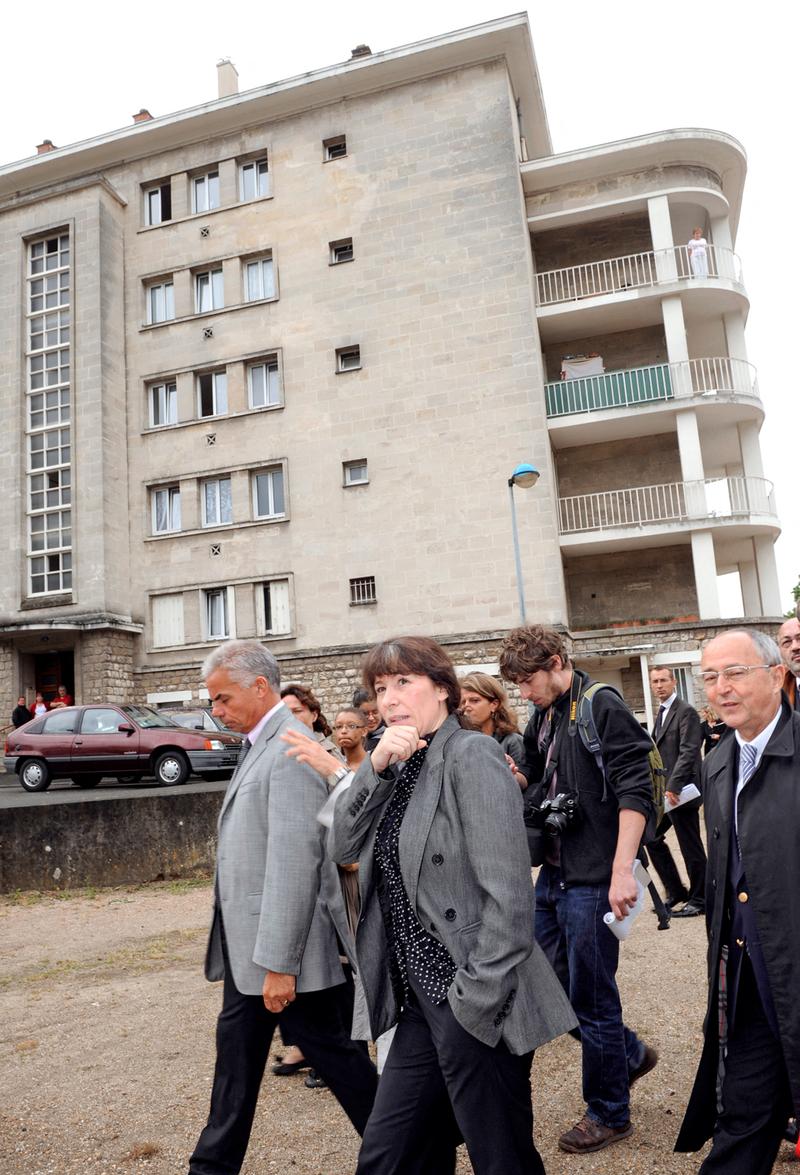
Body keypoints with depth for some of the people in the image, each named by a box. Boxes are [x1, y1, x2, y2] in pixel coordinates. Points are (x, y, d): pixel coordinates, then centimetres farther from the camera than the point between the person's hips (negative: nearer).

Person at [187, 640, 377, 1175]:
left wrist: (280, 963, -23)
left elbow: (295, 862, -25)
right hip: (248, 942, 9)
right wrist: (256, 955, 15)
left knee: (330, 1050, 8)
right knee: (237, 1051, 19)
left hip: (283, 946, -9)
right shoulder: (259, 745, 9)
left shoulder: (292, 749, -22)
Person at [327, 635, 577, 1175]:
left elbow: (508, 893, -19)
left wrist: (478, 999, -18)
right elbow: (344, 847, 2)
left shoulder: (470, 754, -14)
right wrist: (377, 767, -11)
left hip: (473, 1007, -7)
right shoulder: (403, 766, 11)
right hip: (422, 1002, 8)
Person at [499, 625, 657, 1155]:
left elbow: (636, 790, -21)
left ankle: (610, 1114, 27)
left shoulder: (602, 706, -14)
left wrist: (622, 870, -25)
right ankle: (630, 1053, 38)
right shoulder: (543, 719, 10)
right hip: (554, 873, 8)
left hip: (593, 879, -8)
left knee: (591, 996, 5)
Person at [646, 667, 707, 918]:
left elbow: (689, 752, -19)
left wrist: (673, 786, -24)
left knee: (690, 847, 2)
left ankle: (698, 899, 16)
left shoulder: (686, 712, -11)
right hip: (664, 792, 9)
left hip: (680, 791, -9)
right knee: (651, 837, 10)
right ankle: (676, 892, 22)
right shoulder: (662, 713, 15)